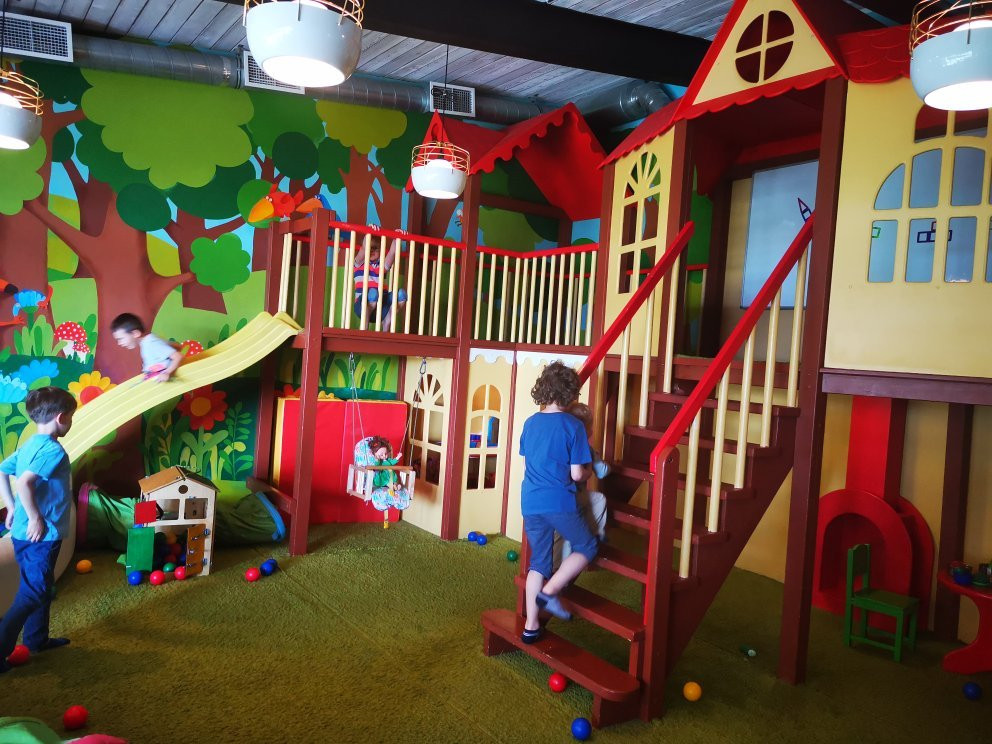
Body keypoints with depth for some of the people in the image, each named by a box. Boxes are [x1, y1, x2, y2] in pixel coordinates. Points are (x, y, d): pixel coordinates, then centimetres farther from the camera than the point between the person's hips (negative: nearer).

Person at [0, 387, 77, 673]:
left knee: (40, 587, 21)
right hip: (40, 535, -9)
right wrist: (36, 518, -23)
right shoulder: (53, 450, -20)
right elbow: (25, 483, -31)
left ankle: (37, 639, 33)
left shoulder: (29, 445, 8)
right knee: (32, 593, -1)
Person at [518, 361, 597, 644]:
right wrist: (588, 473, 12)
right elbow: (576, 474, -9)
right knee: (587, 547, 14)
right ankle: (549, 592, 0)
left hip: (530, 503, 6)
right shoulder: (573, 425, -10)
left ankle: (531, 626, 17)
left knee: (538, 562, 15)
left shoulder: (530, 423, 7)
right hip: (559, 503, -6)